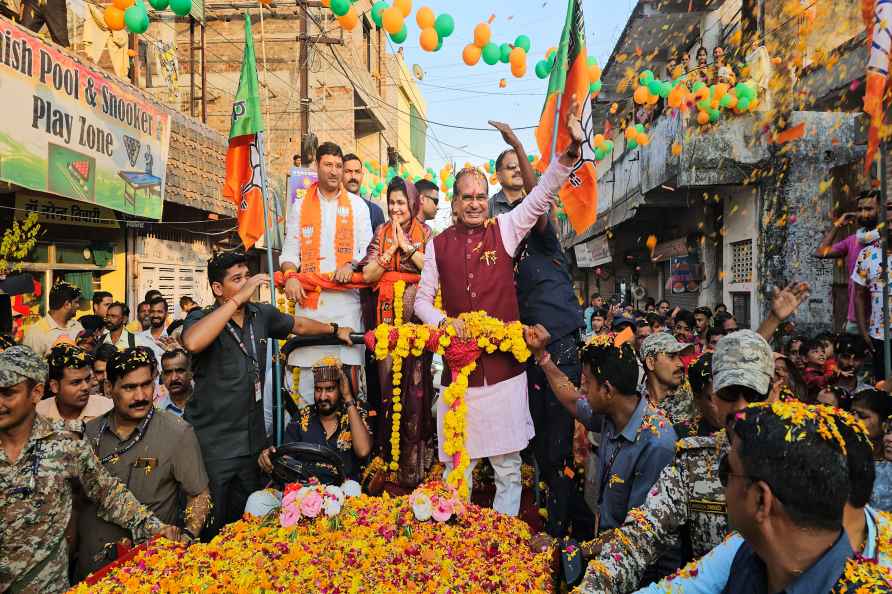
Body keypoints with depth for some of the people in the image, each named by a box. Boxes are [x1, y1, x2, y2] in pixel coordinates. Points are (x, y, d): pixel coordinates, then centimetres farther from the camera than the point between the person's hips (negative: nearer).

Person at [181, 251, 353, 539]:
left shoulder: (262, 315, 5)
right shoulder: (201, 318, -9)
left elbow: (299, 324, 25)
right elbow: (192, 342, -34)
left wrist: (335, 329, 33)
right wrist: (239, 298, -29)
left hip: (252, 440, 5)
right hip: (212, 443, -5)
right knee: (211, 529, 2)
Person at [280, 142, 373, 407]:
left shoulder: (356, 204, 13)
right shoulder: (300, 206, 16)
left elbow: (367, 247, 8)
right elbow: (290, 248, 12)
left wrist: (351, 265, -12)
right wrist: (290, 276, -7)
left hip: (345, 293, -1)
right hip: (308, 293, 1)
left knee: (348, 359, -7)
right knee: (307, 359, -2)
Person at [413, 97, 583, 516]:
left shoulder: (505, 230, 3)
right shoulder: (439, 245, 6)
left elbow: (543, 195, -6)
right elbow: (423, 299, 11)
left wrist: (571, 149, -19)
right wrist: (444, 322, -9)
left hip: (504, 365, 0)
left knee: (508, 465, 7)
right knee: (457, 464, 9)